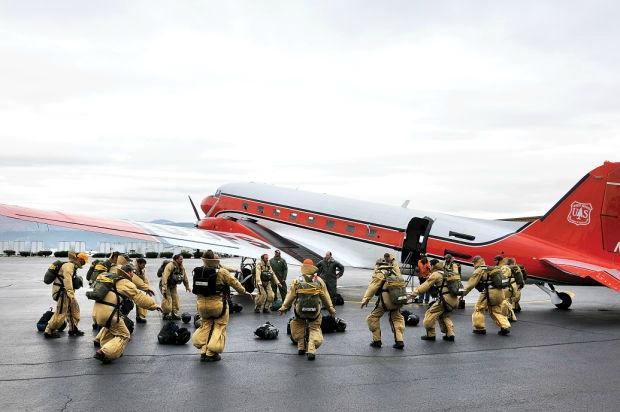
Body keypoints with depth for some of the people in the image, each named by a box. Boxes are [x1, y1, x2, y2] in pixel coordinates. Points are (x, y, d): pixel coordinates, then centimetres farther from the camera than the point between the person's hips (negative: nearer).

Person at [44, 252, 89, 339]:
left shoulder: (73, 266, 15)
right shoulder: (69, 265, -18)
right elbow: (67, 280, -30)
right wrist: (71, 295, -35)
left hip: (65, 291, 10)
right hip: (61, 291, -10)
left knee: (74, 308, 12)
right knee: (61, 313, -7)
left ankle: (73, 329, 21)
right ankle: (49, 331, 4)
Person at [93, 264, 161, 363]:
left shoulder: (111, 278, 18)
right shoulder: (126, 283, -4)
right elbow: (139, 297, -7)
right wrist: (154, 305, -2)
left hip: (96, 309, 8)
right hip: (108, 312, -8)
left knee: (109, 327, 37)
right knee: (124, 336, 3)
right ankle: (104, 353, -11)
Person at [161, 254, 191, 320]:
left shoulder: (182, 267, -2)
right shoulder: (170, 266, -26)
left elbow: (185, 277, 11)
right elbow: (165, 277, -32)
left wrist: (187, 287, 15)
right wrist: (164, 288, -37)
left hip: (173, 286, 7)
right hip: (166, 285, -7)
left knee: (175, 299, 4)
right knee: (167, 300, -11)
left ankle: (174, 313, 15)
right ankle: (166, 314, 4)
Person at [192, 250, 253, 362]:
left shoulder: (198, 272, -3)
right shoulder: (222, 272, -13)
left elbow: (196, 288, 5)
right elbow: (234, 282, -4)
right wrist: (244, 292, 10)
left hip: (201, 304, 4)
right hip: (217, 304, -4)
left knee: (206, 325, 22)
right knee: (219, 327, 11)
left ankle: (204, 351, 18)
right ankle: (211, 354, 8)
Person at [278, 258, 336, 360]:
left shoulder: (297, 281, 0)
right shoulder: (319, 281, 3)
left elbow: (290, 295, 0)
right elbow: (325, 296, 6)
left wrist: (284, 307, 7)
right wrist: (330, 308, 14)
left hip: (300, 310, 0)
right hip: (315, 311, 0)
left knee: (299, 326, 24)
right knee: (314, 329, 11)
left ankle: (301, 347, 22)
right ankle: (311, 350, -3)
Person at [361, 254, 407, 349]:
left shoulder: (379, 273, 0)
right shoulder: (394, 272, 18)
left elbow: (372, 287, -8)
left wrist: (365, 299, -12)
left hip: (386, 299, -6)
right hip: (397, 299, 6)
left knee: (373, 318, 8)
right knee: (397, 318, 22)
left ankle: (377, 340, 9)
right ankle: (399, 341, 13)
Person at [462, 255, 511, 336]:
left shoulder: (479, 270, -2)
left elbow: (471, 284, -7)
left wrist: (463, 293, -3)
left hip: (489, 292, -7)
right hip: (499, 292, 7)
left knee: (478, 309, 7)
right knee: (496, 311, 19)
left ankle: (480, 328, 9)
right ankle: (505, 327, 7)